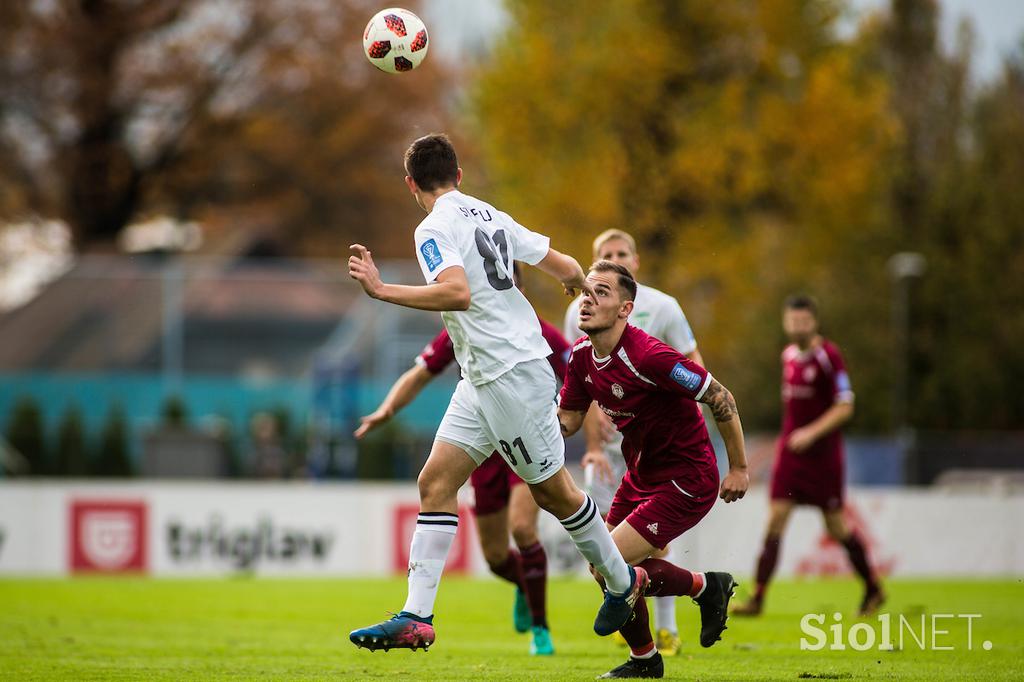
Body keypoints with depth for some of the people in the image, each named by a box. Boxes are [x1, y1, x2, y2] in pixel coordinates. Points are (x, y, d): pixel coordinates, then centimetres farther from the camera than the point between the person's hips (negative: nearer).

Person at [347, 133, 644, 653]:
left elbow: (458, 293, -31)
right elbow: (566, 268, 13)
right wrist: (578, 284, 36)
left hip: (513, 376, -9)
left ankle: (622, 581, 25)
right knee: (435, 483, 2)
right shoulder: (490, 217, 11)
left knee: (553, 492, 6)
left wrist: (383, 291, -30)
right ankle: (415, 619, -4)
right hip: (483, 378, 9)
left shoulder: (435, 229, -14)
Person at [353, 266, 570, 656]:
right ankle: (525, 586, 44)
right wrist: (386, 411, -17)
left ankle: (539, 627, -10)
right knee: (494, 555, 6)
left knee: (522, 526, -27)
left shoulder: (541, 334, -12)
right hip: (485, 446, 3)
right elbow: (419, 374, 0)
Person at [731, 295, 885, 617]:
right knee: (775, 519, -6)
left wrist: (811, 433, -22)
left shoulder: (828, 356, -12)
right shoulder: (789, 355, 9)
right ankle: (758, 597, -10)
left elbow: (844, 407, -14)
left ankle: (873, 588, 25)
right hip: (790, 450, 5)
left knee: (836, 527, 4)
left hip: (823, 453, -5)